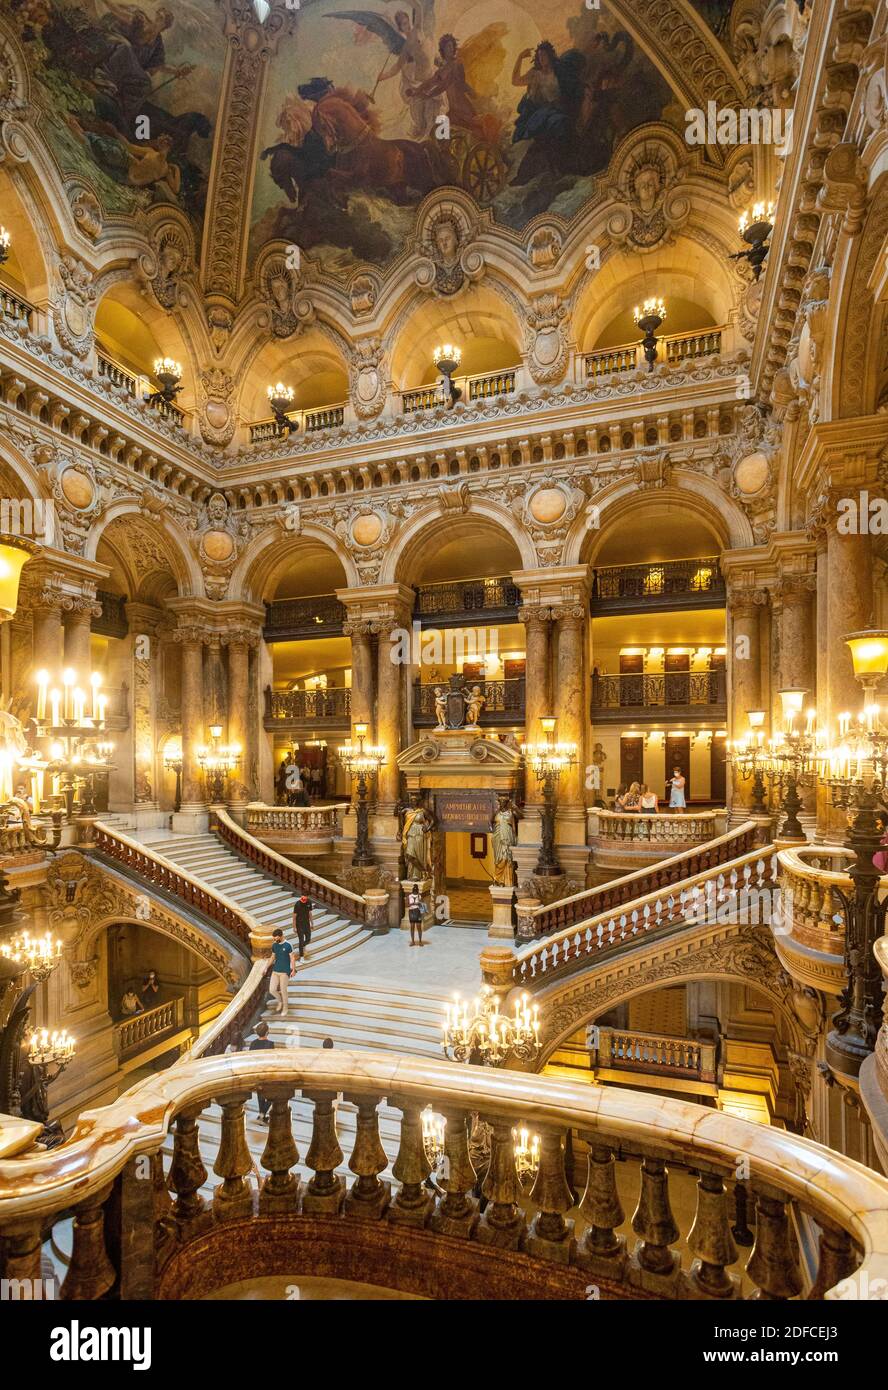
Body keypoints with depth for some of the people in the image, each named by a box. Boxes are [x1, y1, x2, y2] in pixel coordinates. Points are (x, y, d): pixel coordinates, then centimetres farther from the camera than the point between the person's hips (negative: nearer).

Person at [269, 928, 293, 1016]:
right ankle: (280, 1001, 31)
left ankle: (285, 1007, 23)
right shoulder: (274, 945, 3)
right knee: (272, 990, 1)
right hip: (275, 971, 5)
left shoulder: (288, 945, -11)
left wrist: (293, 970, -12)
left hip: (284, 972, -5)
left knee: (283, 990, 1)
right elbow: (273, 957, 14)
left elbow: (292, 958, -7)